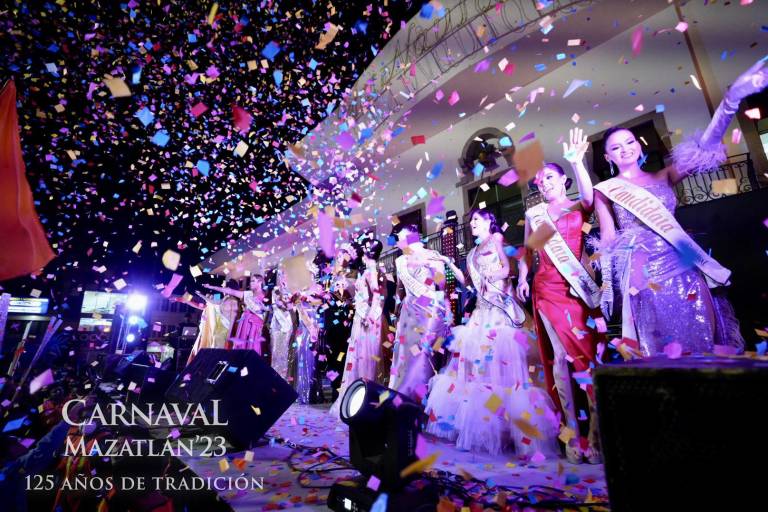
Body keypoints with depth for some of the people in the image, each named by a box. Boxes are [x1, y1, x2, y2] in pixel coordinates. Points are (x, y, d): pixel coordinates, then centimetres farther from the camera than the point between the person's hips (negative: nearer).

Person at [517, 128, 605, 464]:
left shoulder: (579, 208, 7)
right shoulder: (534, 214, 13)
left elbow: (589, 198, -16)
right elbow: (527, 249, 18)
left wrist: (577, 162, -26)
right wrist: (522, 278, 8)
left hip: (580, 286, -1)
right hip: (548, 288, 1)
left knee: (589, 351, -4)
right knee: (561, 353, -4)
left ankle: (595, 431, 7)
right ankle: (572, 431, 3)